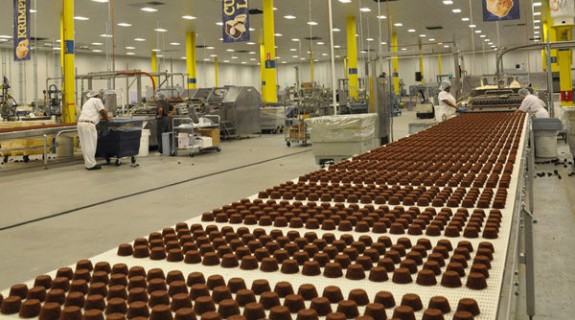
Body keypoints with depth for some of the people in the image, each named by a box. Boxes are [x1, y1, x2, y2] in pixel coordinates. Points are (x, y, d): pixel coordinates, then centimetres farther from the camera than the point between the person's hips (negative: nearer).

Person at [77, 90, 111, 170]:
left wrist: (104, 117, 36)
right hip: (88, 124, -9)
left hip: (81, 123, 9)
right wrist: (107, 119, 17)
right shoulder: (97, 100, 3)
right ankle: (91, 165, -3)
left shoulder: (87, 102, 30)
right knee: (90, 145, -5)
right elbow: (103, 111, 0)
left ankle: (88, 163, 16)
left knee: (85, 145, 11)